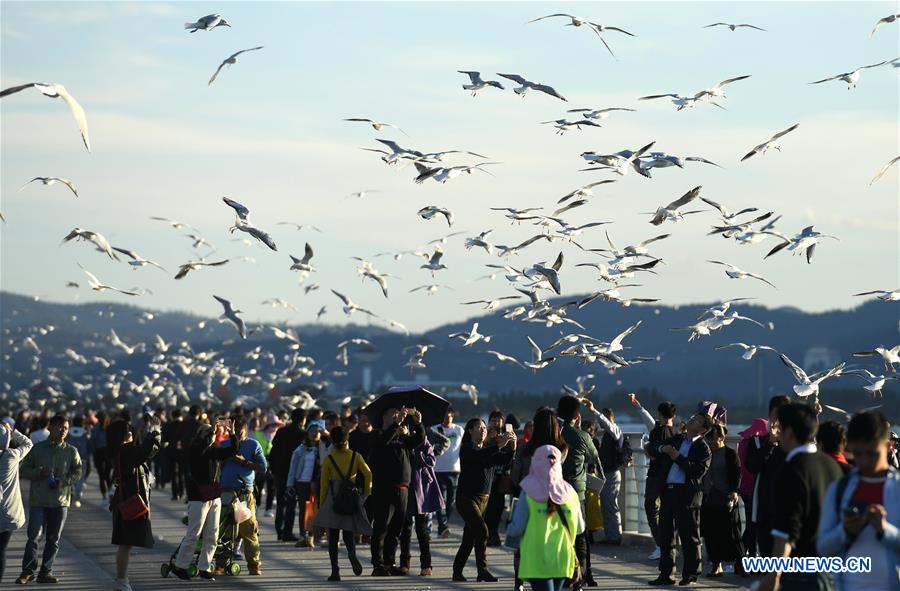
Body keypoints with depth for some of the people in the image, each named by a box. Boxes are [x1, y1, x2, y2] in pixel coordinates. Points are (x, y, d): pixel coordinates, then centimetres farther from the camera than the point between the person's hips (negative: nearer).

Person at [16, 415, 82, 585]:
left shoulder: (71, 451, 5)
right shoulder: (37, 449, 3)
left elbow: (77, 472, 3)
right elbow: (24, 471, 5)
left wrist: (63, 481, -13)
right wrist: (39, 473, -13)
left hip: (61, 500, 2)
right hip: (38, 500, -2)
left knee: (53, 539, 6)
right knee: (33, 535, -9)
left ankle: (45, 572, 15)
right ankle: (27, 571, 0)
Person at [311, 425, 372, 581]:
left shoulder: (329, 459, 0)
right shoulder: (355, 456, 2)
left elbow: (324, 484, 1)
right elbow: (368, 473, -7)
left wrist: (321, 505, 7)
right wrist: (366, 493, 4)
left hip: (333, 498, -1)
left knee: (333, 536, 4)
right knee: (348, 533, 11)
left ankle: (335, 571, -3)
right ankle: (352, 553, -22)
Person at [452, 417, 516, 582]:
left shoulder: (488, 450, 14)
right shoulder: (466, 449, -5)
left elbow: (505, 460, 0)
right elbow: (480, 456, -27)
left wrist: (512, 446, -17)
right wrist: (500, 445, -33)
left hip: (483, 499, 6)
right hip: (466, 498, -6)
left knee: (469, 537, 8)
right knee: (481, 530, -20)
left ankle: (457, 572, 16)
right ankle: (482, 570, -17)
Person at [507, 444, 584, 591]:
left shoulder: (528, 493, -10)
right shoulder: (569, 493, 0)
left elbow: (517, 528, -10)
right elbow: (580, 528, 9)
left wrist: (508, 531, 13)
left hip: (537, 560, -4)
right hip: (562, 559, 4)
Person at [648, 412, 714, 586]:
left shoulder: (703, 448, -3)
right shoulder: (676, 439, 16)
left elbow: (698, 471, -15)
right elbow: (655, 447, 23)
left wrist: (678, 457, -17)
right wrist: (662, 448, 0)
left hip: (687, 494, -7)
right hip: (668, 492, 7)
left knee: (689, 536, 0)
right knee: (665, 535, 10)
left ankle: (690, 575, 7)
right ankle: (665, 574, 18)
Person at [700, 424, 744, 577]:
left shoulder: (730, 454, -1)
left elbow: (737, 473, -7)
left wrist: (734, 491, -18)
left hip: (725, 499, -5)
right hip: (708, 499, 5)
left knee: (731, 532, -3)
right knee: (711, 533, 3)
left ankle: (739, 563, 7)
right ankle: (716, 565, 8)